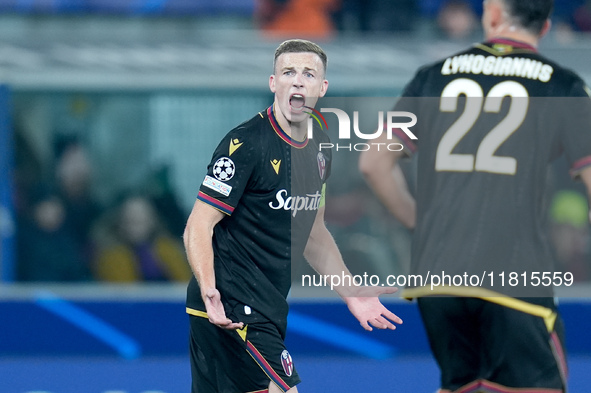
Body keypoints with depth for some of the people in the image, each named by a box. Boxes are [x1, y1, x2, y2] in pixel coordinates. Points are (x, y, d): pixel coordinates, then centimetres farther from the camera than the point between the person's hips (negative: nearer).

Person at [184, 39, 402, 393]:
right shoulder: (245, 144, -14)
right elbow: (198, 228, -15)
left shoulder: (318, 150, 12)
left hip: (268, 309, 8)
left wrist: (351, 292, 18)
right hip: (231, 305, -8)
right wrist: (209, 290, -31)